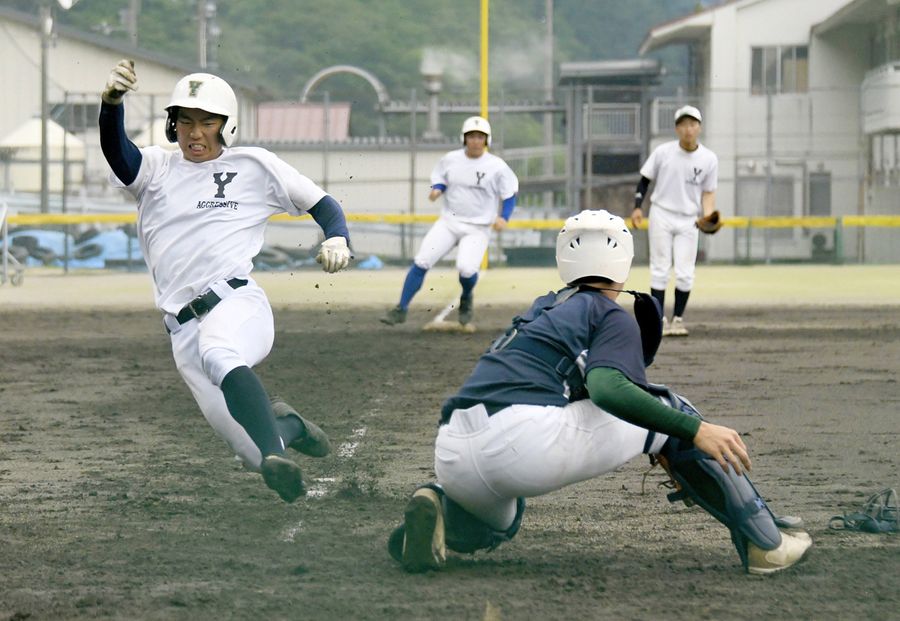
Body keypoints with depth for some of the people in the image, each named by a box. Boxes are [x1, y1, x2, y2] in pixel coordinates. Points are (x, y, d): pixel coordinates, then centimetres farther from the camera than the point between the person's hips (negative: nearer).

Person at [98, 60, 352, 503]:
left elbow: (322, 204, 16)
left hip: (238, 304, -3)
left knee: (218, 352, -41)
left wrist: (337, 240, -7)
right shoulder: (156, 168, 15)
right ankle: (286, 425, 26)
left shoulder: (253, 166, 12)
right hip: (183, 330, 3)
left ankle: (275, 455, -55)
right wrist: (111, 101, -28)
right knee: (256, 455, -8)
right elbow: (116, 151, -7)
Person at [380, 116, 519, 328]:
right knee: (421, 262, -11)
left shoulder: (497, 167, -7)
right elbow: (439, 179, 17)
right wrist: (436, 189, -6)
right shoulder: (450, 160, 2)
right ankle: (401, 309, -2)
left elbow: (510, 195, 0)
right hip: (448, 221, 3)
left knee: (466, 269, -23)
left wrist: (503, 218, -17)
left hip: (478, 228, -3)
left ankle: (466, 300, 12)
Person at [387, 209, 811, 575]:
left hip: (452, 458, 7)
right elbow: (606, 388, -13)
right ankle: (764, 542, 12)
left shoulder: (543, 309, 32)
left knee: (497, 526, 41)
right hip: (526, 438, -7)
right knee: (670, 411, 13)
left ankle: (438, 511, 5)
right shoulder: (613, 317, 10)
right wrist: (696, 431, -14)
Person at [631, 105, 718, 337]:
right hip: (661, 215, -1)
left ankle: (678, 319, 10)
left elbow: (708, 192, 4)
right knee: (660, 270, -1)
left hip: (688, 221, 1)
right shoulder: (663, 152, -5)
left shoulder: (709, 159, -3)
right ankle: (659, 319, 4)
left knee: (685, 274, -2)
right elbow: (645, 179, 3)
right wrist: (638, 207, -8)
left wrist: (708, 217, -12)